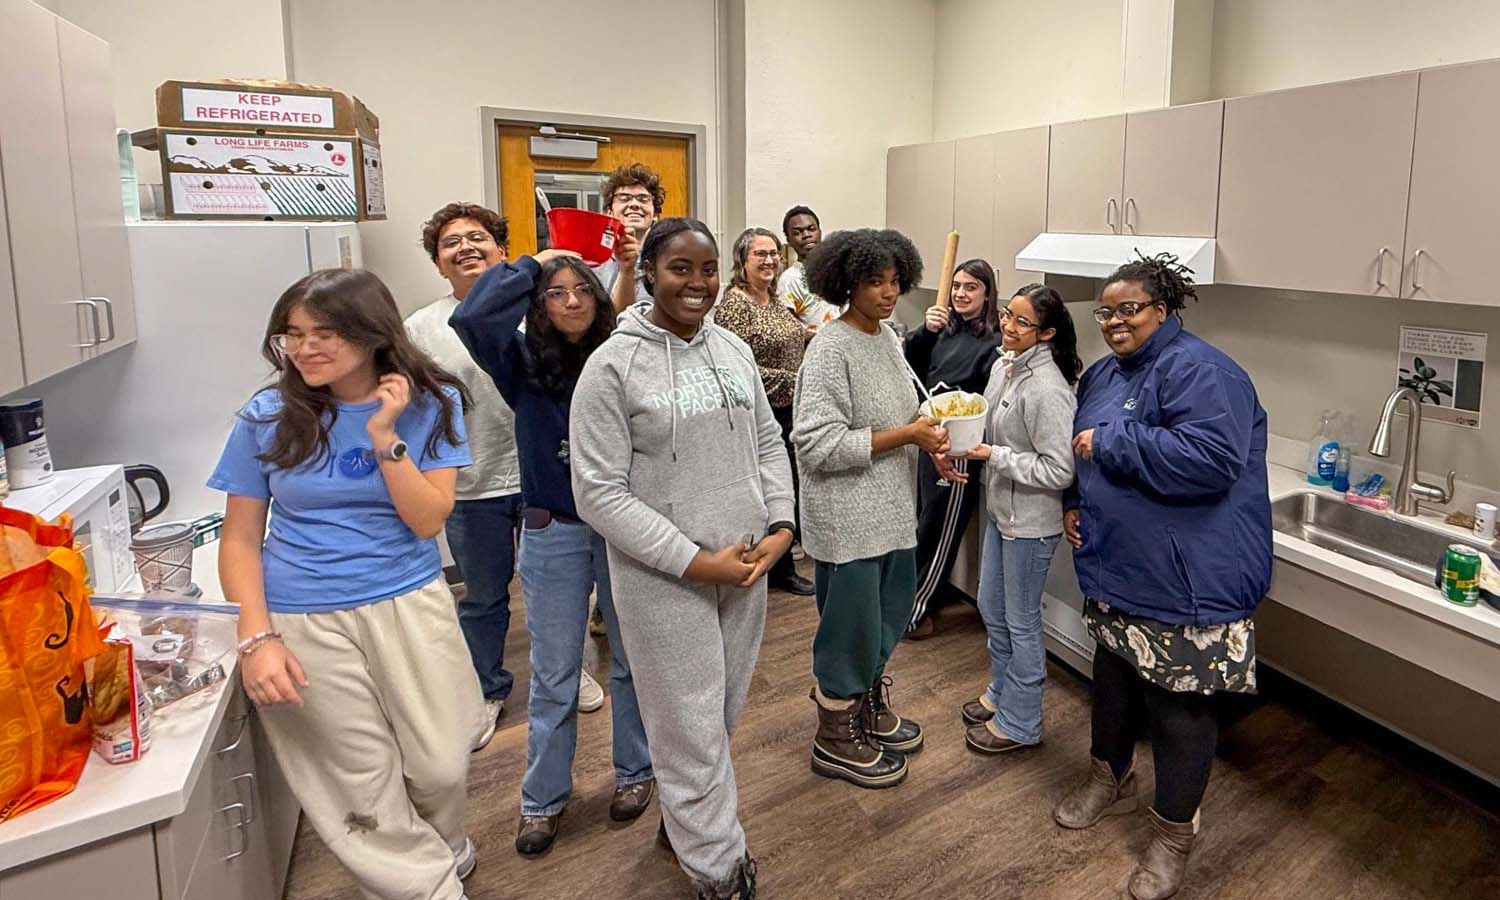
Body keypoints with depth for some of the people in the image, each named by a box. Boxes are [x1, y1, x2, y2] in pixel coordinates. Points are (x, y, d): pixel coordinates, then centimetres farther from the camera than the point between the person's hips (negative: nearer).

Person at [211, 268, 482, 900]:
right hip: (303, 626, 0)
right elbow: (240, 540, 1)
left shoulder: (431, 404, -4)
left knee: (440, 771, 9)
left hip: (410, 610, 0)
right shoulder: (267, 418, -3)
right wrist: (257, 638, -9)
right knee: (364, 796, 8)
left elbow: (429, 520, -10)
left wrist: (385, 437, -19)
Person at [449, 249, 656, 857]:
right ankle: (543, 797, 29)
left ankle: (635, 771, 37)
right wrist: (531, 265, -13)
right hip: (554, 535, 0)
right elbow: (471, 318, -22)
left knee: (631, 660, 16)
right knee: (553, 675, 12)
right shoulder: (525, 362, -4)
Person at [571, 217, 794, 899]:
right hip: (665, 580, -5)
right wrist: (695, 561, -18)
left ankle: (685, 820, 45)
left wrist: (780, 526, -3)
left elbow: (768, 443, 13)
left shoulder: (734, 350, 5)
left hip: (747, 566, 6)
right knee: (691, 730, 6)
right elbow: (599, 491, -15)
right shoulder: (612, 365, -12)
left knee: (723, 715, 20)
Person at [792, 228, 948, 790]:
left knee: (888, 616, 21)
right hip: (848, 518, -9)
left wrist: (929, 439, -1)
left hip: (891, 509, 9)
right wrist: (906, 435, -22)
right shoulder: (830, 349, -19)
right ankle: (835, 740, 27)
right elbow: (818, 444, -25)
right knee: (851, 627, 6)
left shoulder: (887, 337, 8)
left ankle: (869, 709, 44)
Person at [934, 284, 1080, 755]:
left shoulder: (1048, 389, -26)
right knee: (991, 607, 22)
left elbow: (1058, 471, -25)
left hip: (1031, 521, -9)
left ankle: (1020, 722, 27)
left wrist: (995, 456, -23)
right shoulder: (1002, 365, 2)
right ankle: (1001, 692, 45)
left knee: (1021, 621, 8)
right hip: (999, 509, 9)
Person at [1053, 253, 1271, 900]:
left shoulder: (1198, 370, -18)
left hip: (1185, 579, -8)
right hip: (1117, 567, 9)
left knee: (1178, 703, 4)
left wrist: (1109, 443, -25)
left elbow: (1209, 457, -33)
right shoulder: (1103, 374, 10)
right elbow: (1085, 457, 24)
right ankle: (1110, 779, 45)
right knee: (1113, 677, 22)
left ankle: (1173, 832, 24)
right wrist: (1074, 503, 6)